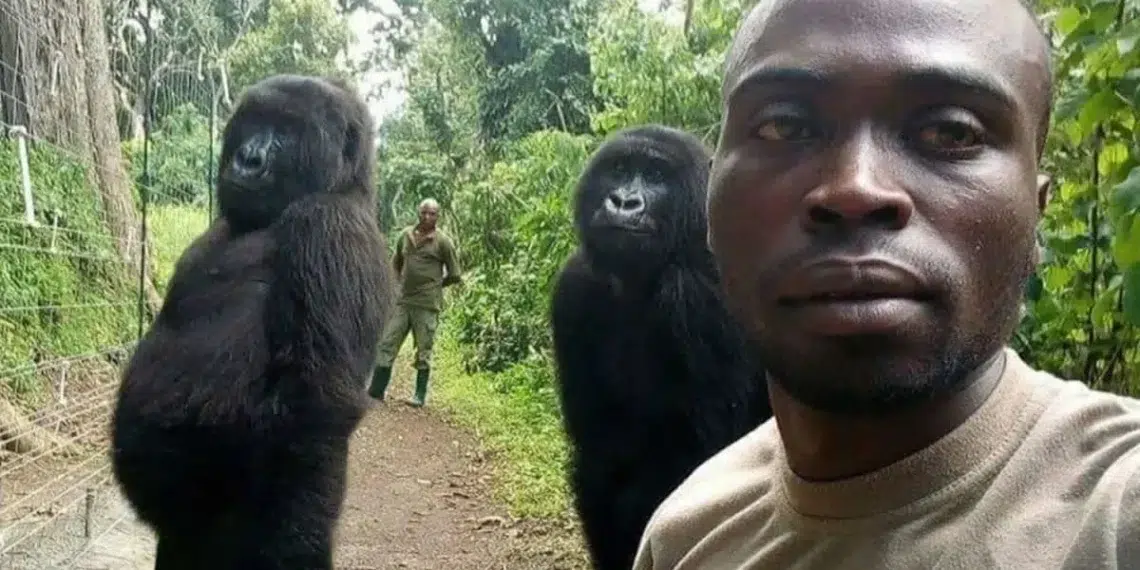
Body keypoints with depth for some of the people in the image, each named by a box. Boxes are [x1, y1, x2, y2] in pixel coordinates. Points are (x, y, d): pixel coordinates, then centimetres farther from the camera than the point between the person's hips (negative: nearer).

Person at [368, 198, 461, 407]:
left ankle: (420, 396, 11)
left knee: (423, 351, 2)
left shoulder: (443, 241, -5)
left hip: (427, 305, -5)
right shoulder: (406, 235, 9)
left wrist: (434, 285, 8)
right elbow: (396, 262, 25)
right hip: (403, 301, 5)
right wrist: (405, 282, 15)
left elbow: (455, 275, 0)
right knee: (387, 345, 3)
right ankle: (376, 391, 9)